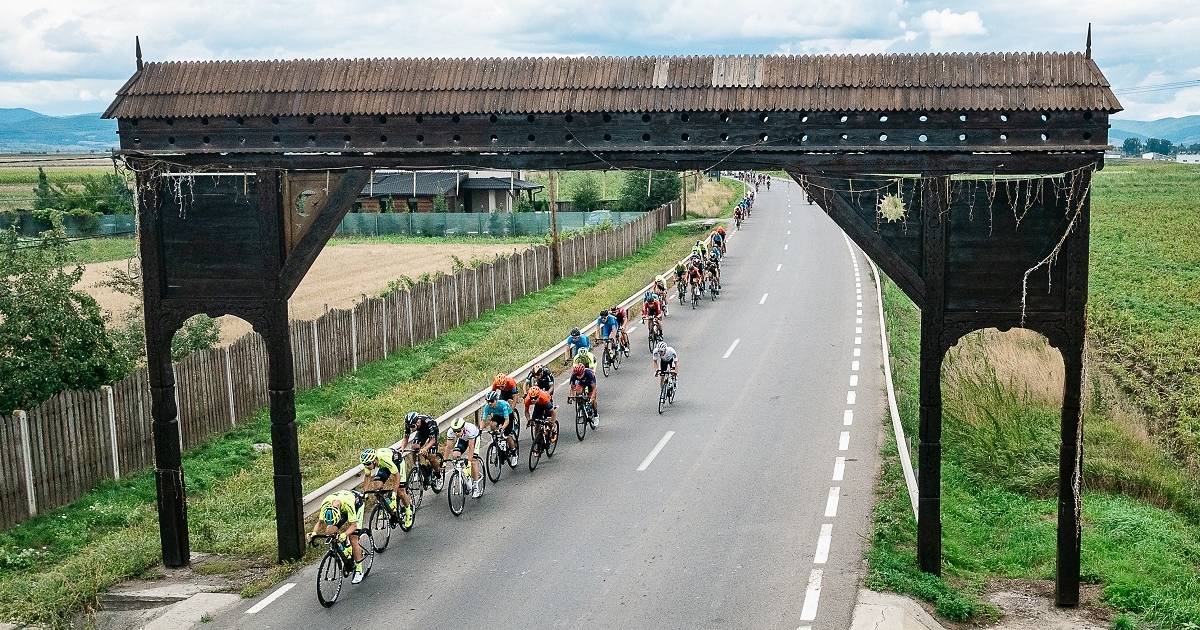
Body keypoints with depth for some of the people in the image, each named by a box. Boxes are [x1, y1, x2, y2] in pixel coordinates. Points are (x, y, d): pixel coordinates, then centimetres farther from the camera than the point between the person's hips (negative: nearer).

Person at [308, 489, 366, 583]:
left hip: (357, 504, -5)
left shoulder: (348, 503, -44)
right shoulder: (326, 503, -32)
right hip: (341, 508, 5)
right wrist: (313, 533, -36)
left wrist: (344, 535, -55)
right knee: (329, 531, -15)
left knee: (353, 539, -13)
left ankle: (359, 571, -2)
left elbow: (353, 525, -38)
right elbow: (320, 522, -19)